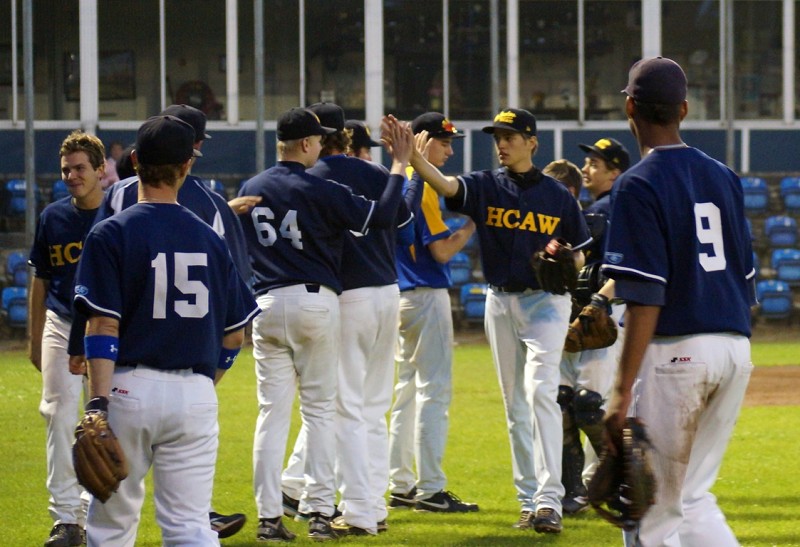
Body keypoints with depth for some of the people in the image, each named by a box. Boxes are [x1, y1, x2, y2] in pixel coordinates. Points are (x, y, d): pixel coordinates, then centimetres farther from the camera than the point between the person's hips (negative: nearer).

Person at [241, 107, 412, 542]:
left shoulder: (250, 190, 7)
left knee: (272, 411, 4)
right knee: (320, 408, 5)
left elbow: (238, 248, 14)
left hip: (267, 305, 4)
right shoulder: (319, 190, -10)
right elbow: (381, 216, -12)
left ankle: (269, 517, -1)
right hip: (315, 302, -4)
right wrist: (400, 165, -4)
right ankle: (320, 511, 1)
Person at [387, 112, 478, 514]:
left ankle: (401, 485, 17)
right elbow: (441, 250, -17)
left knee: (407, 389, 14)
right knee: (434, 390, -7)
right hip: (427, 296, -10)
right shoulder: (422, 186, -15)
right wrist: (474, 223, -10)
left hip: (401, 296, 10)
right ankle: (430, 490, -8)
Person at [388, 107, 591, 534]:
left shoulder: (558, 195, -1)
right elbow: (444, 185, -20)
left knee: (540, 391, -18)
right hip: (500, 302, 3)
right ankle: (530, 501, 15)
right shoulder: (485, 187, 0)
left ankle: (550, 501, -22)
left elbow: (579, 256, 7)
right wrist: (411, 156, -38)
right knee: (515, 404, 7)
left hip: (546, 301, -3)